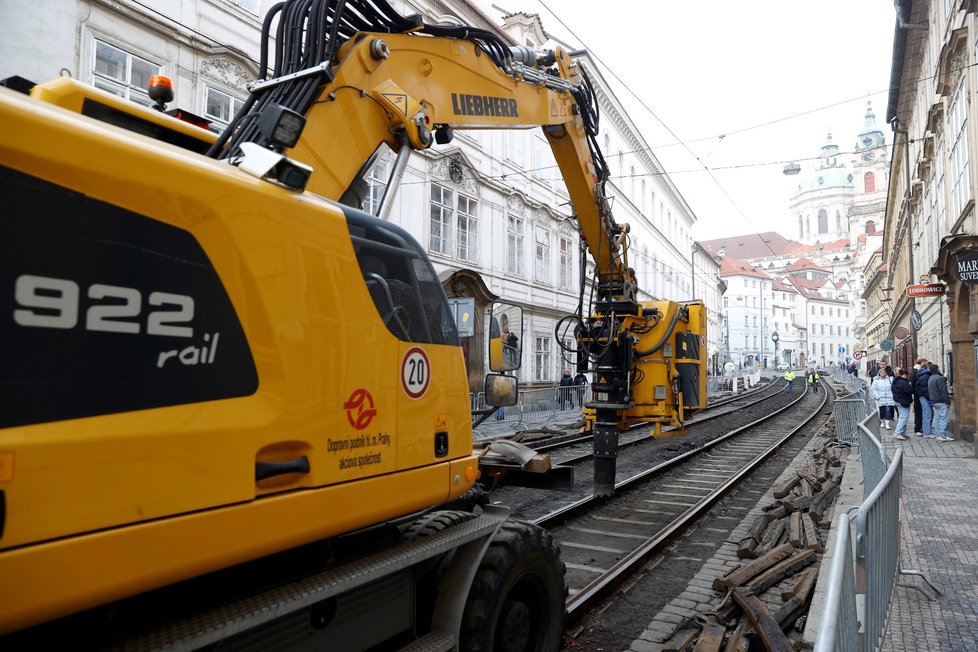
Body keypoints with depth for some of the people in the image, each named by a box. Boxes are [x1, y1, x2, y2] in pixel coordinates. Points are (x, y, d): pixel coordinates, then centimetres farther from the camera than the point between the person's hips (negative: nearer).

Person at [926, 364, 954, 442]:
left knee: (937, 418, 11)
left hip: (933, 401, 9)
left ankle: (938, 435, 13)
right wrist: (948, 401, -13)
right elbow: (943, 391, -17)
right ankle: (943, 436, -10)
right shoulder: (939, 378, -16)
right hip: (941, 402, -9)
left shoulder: (930, 378, 13)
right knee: (943, 418, -7)